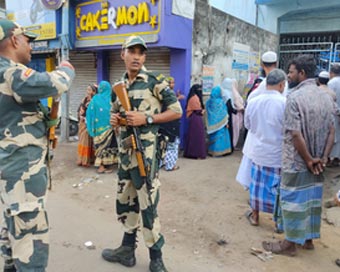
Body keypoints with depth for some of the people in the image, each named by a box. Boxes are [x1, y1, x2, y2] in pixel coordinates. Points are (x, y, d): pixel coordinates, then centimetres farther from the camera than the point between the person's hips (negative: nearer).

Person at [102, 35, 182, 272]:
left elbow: (176, 111, -8)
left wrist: (147, 119, -17)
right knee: (125, 201, 16)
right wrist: (114, 120, 1)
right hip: (124, 151, 7)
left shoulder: (155, 81, -6)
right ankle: (127, 249, 32)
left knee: (147, 205, -3)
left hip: (145, 152, -7)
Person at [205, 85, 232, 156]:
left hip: (211, 123, 5)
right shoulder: (220, 102, -15)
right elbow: (224, 113, -10)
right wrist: (226, 123, -1)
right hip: (220, 123, -5)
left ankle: (212, 151, 18)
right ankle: (219, 151, 5)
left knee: (213, 136, 13)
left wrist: (209, 123, 14)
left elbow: (207, 113, 6)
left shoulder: (208, 102, -1)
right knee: (219, 136, 4)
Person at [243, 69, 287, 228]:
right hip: (278, 154, -4)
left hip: (259, 152, 4)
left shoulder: (253, 102, -3)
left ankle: (254, 215, 32)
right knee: (278, 188, 9)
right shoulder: (285, 103, -19)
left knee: (257, 184, 18)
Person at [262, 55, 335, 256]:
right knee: (313, 199, 17)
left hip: (296, 163, -7)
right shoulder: (326, 97, 6)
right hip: (316, 162, 7)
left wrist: (308, 160, -13)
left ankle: (291, 243, 17)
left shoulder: (295, 98, -17)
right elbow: (332, 132, 5)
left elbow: (295, 135, -22)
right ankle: (308, 238, 31)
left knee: (294, 200, 5)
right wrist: (323, 158, 3)